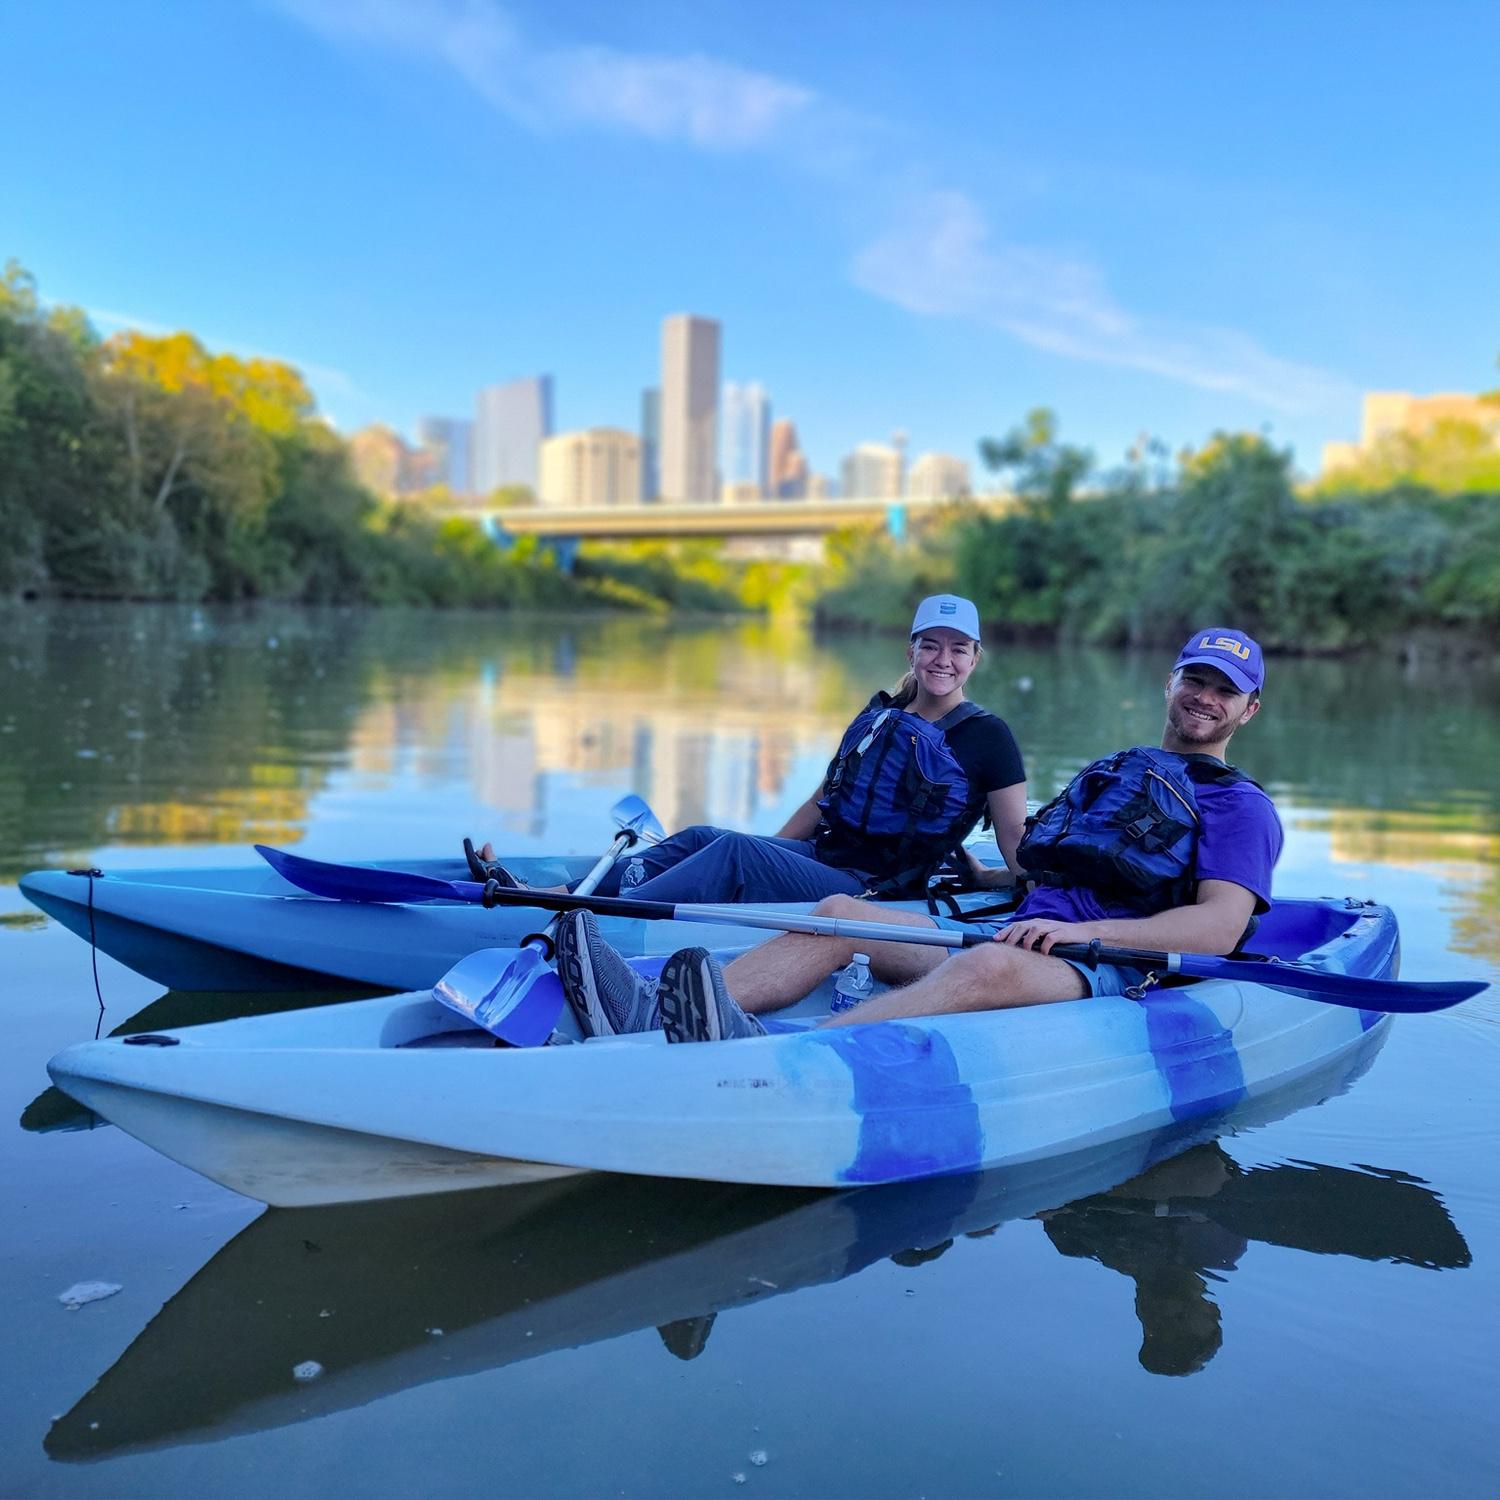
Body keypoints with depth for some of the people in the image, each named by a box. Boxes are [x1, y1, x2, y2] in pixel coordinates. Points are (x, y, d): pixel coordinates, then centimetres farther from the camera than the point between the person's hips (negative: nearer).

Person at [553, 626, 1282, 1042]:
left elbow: (1221, 928, -10)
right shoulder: (1114, 770, 31)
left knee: (992, 965, -41)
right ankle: (653, 1014, -34)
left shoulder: (1241, 807, 8)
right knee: (842, 911, -13)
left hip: (1110, 971, -7)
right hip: (1024, 936, 7)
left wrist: (1084, 931, -20)